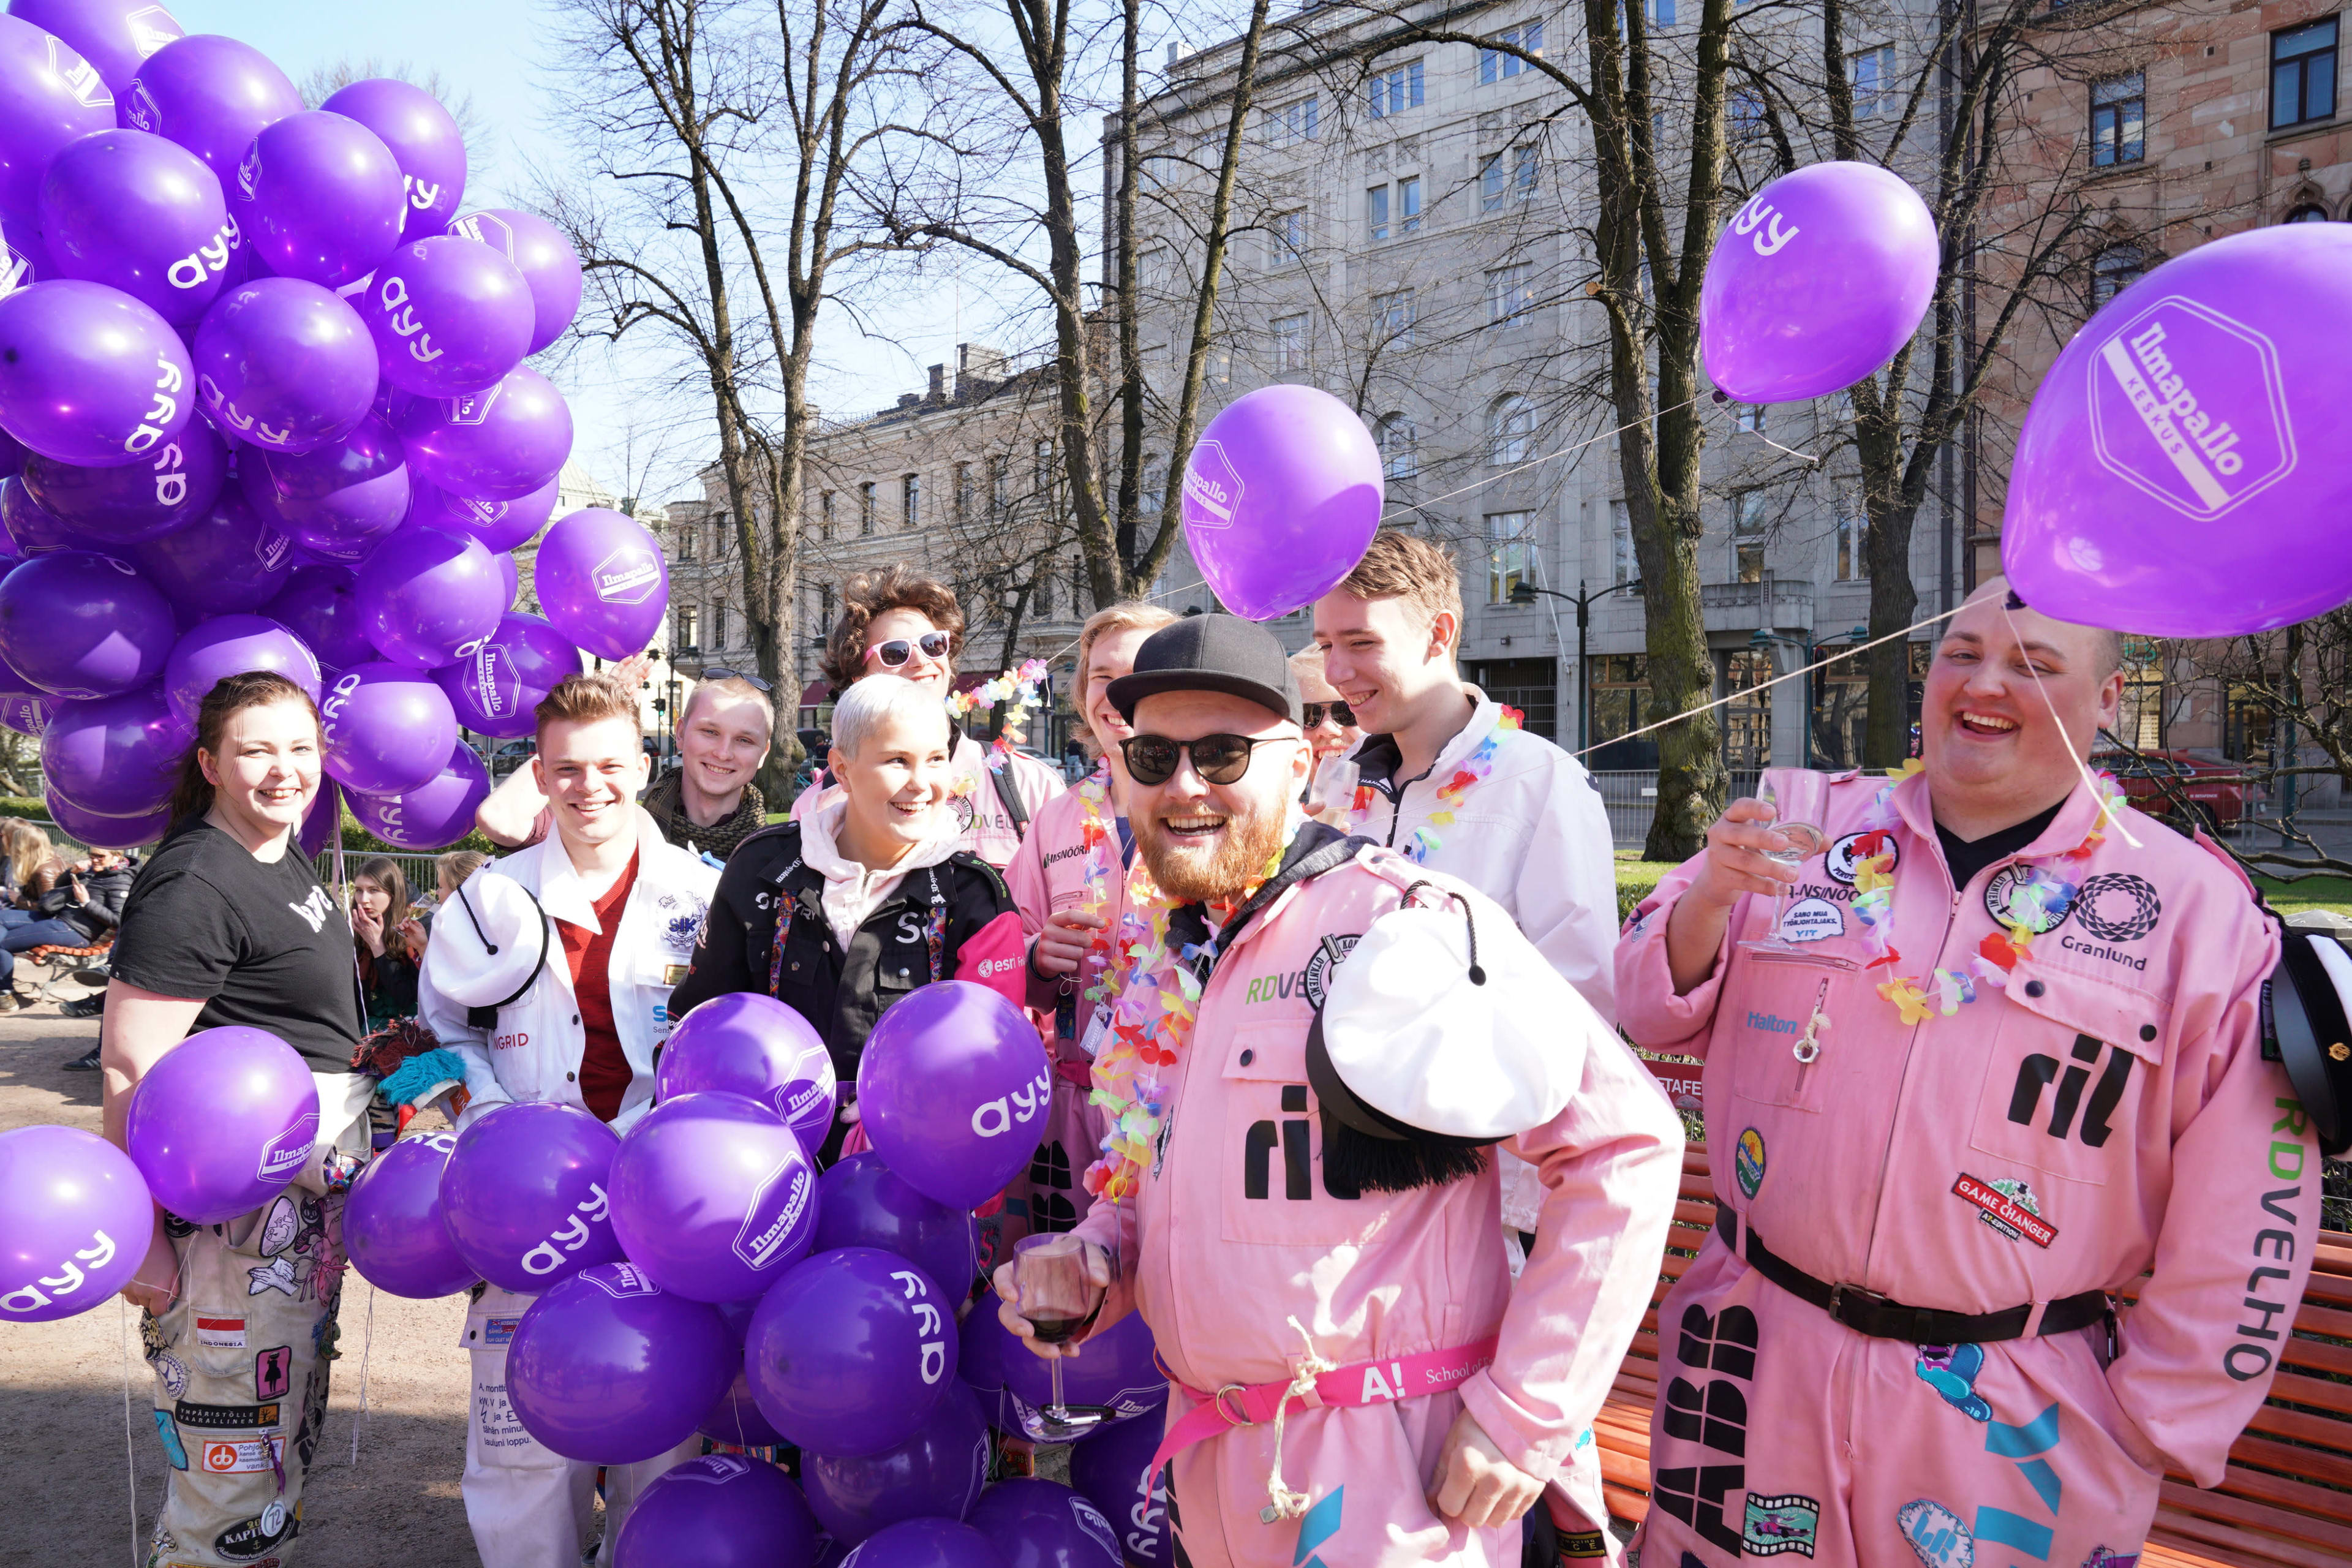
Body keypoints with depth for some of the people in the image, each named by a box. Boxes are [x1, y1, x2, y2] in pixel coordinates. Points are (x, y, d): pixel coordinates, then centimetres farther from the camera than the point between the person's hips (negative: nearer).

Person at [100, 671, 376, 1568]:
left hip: (312, 1180, 10)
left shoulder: (284, 856, 7)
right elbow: (131, 1066, -23)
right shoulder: (195, 884, -20)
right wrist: (139, 1238, -24)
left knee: (292, 1419, 22)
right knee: (237, 1446, 0)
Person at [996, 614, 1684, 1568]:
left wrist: (1523, 1417, -17)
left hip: (1382, 1477, -7)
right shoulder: (1162, 954, 5)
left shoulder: (1409, 922, -18)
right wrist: (1097, 1256, -1)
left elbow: (1626, 1143, -19)